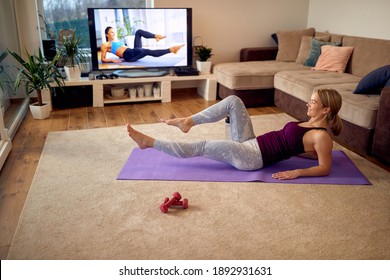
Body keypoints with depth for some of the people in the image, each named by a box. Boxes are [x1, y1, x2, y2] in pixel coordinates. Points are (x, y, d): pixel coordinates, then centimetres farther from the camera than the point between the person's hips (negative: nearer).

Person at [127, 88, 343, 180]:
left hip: (252, 157, -9)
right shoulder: (310, 124, 14)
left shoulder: (321, 136, -12)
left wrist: (297, 172, -22)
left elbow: (325, 168, -14)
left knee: (201, 147, -15)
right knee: (233, 101, -3)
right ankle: (188, 121, -2)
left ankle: (149, 142, -5)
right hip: (250, 144, 9)